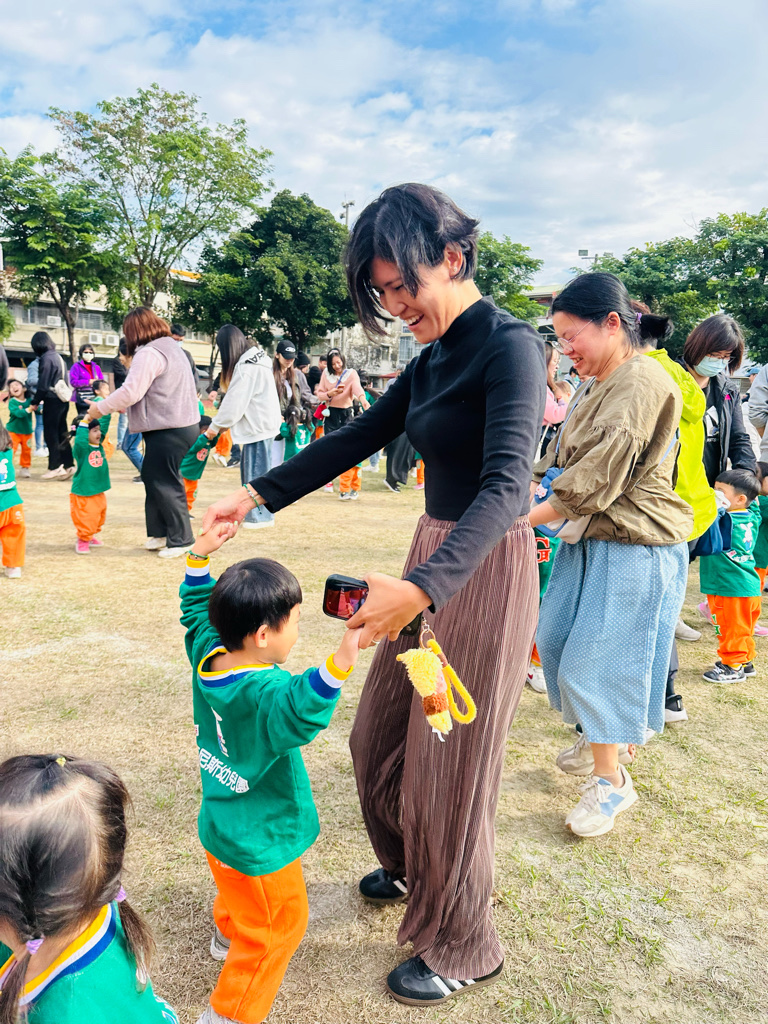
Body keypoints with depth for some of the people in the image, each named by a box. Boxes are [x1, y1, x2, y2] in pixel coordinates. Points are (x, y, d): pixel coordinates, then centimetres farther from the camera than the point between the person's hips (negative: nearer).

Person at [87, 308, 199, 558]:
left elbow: (131, 392, -19)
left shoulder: (149, 354, -14)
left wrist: (101, 408, -5)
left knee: (165, 484, -2)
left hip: (168, 431, -10)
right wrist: (123, 406, 17)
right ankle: (159, 532, 24)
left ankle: (180, 539, 5)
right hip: (184, 424, 10)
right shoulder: (172, 347, 18)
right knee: (152, 477, 17)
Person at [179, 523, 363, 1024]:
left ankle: (229, 932, 66)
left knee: (240, 896, 38)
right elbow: (300, 710, -59)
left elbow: (196, 613, 6)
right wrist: (341, 661, -71)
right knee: (276, 929, 16)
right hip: (259, 844, -9)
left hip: (220, 826, 9)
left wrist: (200, 555, 8)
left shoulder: (208, 656, -13)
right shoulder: (264, 694, -38)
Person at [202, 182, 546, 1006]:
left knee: (449, 762, 5)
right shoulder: (433, 358, 8)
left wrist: (423, 587, -42)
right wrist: (256, 495, 8)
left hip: (484, 571, -8)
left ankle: (461, 949, 29)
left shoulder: (510, 345, -17)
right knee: (380, 735, 19)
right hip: (433, 557, 8)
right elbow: (357, 440, 13)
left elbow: (507, 485, -29)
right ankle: (409, 866, 47)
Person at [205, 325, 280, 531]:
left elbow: (235, 402, -17)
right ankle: (250, 511, 22)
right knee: (249, 468, 15)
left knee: (256, 470, -3)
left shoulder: (247, 367, -18)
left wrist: (216, 425, -5)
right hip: (258, 422, 10)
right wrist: (222, 424, 11)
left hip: (258, 425, -10)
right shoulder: (253, 359, 12)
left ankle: (261, 516, 4)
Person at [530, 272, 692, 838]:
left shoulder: (642, 383, -20)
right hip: (591, 538, 10)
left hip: (635, 549, -10)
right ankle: (607, 738, 39)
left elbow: (594, 483, -24)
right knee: (557, 640, 16)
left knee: (597, 659, -3)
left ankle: (612, 780, 18)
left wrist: (525, 517, -16)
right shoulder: (594, 385, 12)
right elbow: (560, 461, 14)